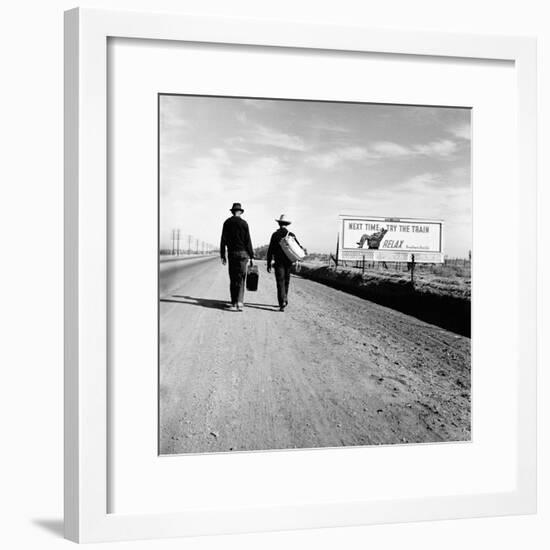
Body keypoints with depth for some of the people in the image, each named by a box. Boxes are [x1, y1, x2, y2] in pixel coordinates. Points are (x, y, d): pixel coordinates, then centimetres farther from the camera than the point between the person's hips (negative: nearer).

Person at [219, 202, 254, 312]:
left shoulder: (227, 222, 3)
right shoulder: (243, 223, -3)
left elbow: (223, 240, 1)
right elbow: (248, 241, -4)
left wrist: (222, 256, 6)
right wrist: (251, 256, 2)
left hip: (231, 253, 2)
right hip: (243, 253, -2)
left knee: (233, 279, 8)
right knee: (241, 278, 0)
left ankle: (234, 304, 9)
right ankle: (239, 302, -12)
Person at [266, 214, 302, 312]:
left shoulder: (275, 235, -3)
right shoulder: (292, 235, 5)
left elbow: (270, 250, -4)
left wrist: (269, 264, 0)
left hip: (279, 262, -3)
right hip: (289, 262, 3)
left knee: (280, 282, -5)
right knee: (286, 282, 17)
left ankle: (282, 302, -18)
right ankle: (284, 300, 27)